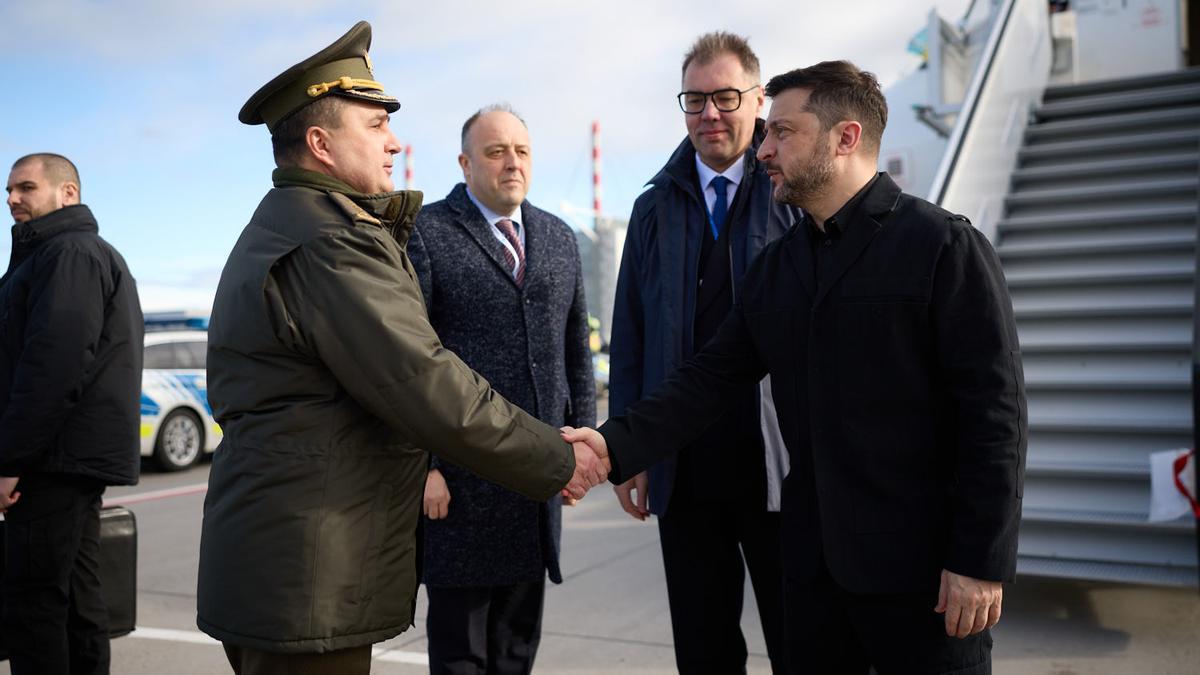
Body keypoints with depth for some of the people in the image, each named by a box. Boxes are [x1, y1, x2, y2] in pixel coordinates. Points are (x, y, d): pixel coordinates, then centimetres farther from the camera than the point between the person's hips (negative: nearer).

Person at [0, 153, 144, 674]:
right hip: (76, 457, 10)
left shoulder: (69, 253, -11)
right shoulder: (86, 252, 23)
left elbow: (52, 365, -21)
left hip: (57, 459, -10)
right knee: (75, 594, 13)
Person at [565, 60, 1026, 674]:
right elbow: (709, 380, 6)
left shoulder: (944, 246, -8)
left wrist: (981, 563, -15)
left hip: (921, 567, -5)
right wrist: (616, 446, -8)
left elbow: (995, 409, -11)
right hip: (814, 564, 6)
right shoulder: (773, 268, 10)